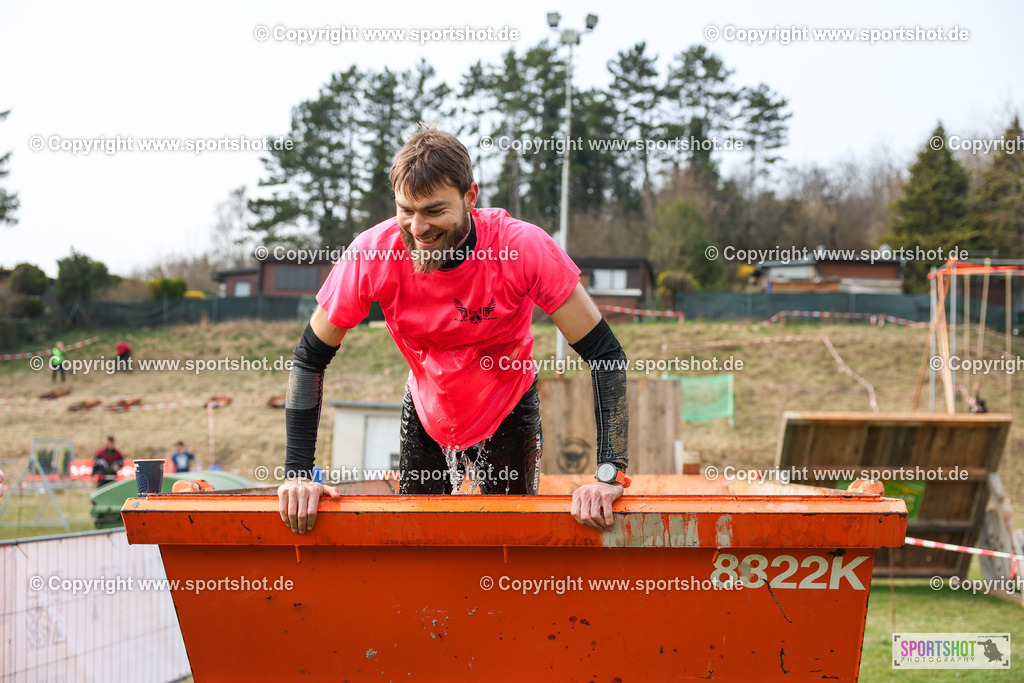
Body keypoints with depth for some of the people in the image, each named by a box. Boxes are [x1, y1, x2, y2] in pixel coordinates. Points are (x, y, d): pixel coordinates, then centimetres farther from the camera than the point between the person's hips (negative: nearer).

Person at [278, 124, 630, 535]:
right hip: (426, 412, 1)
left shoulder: (525, 248, -31)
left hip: (508, 415, -1)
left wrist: (609, 474, -36)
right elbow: (309, 359, -15)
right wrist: (297, 473, -24)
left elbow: (605, 354, -27)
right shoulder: (372, 255, -27)